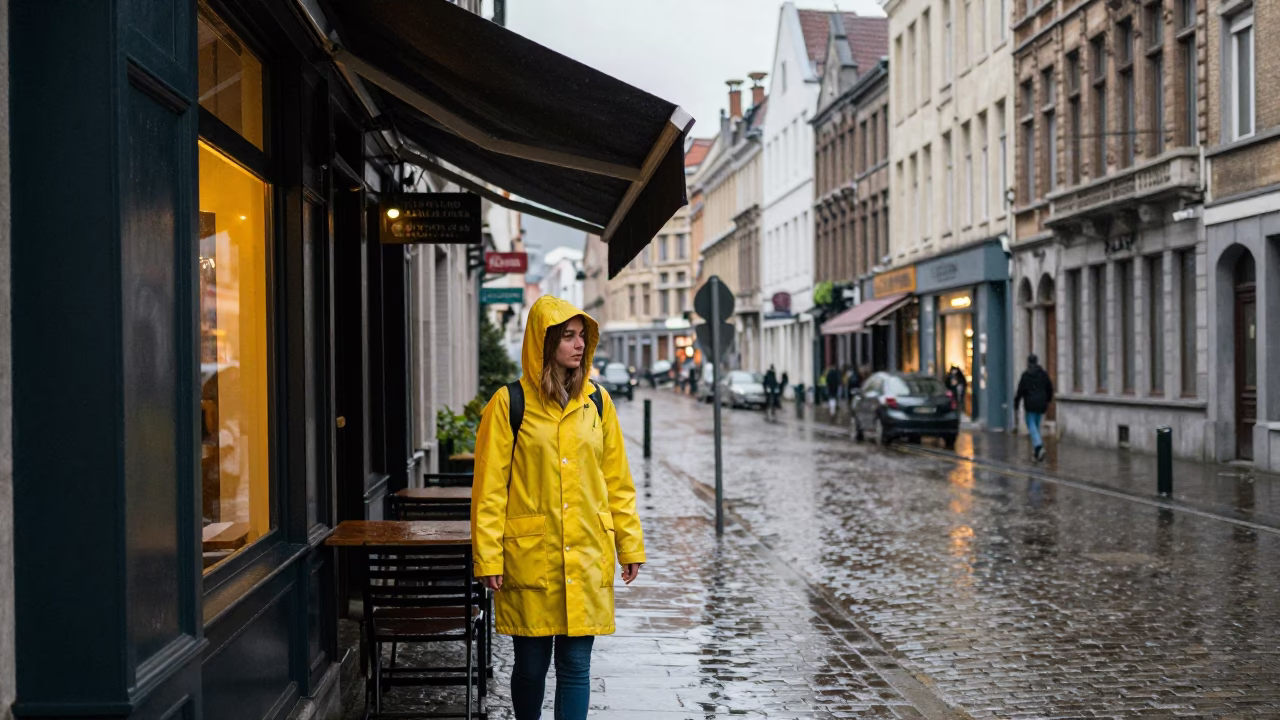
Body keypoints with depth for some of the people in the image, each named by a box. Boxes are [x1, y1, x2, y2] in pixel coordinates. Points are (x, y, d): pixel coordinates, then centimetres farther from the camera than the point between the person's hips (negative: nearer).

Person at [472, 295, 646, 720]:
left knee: (576, 663, 3)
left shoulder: (597, 402, 6)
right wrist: (488, 558, -9)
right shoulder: (509, 404, -4)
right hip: (529, 558, -2)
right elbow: (489, 489, -4)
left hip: (587, 558, 2)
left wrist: (630, 545, 8)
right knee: (531, 664, 7)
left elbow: (617, 482, 10)